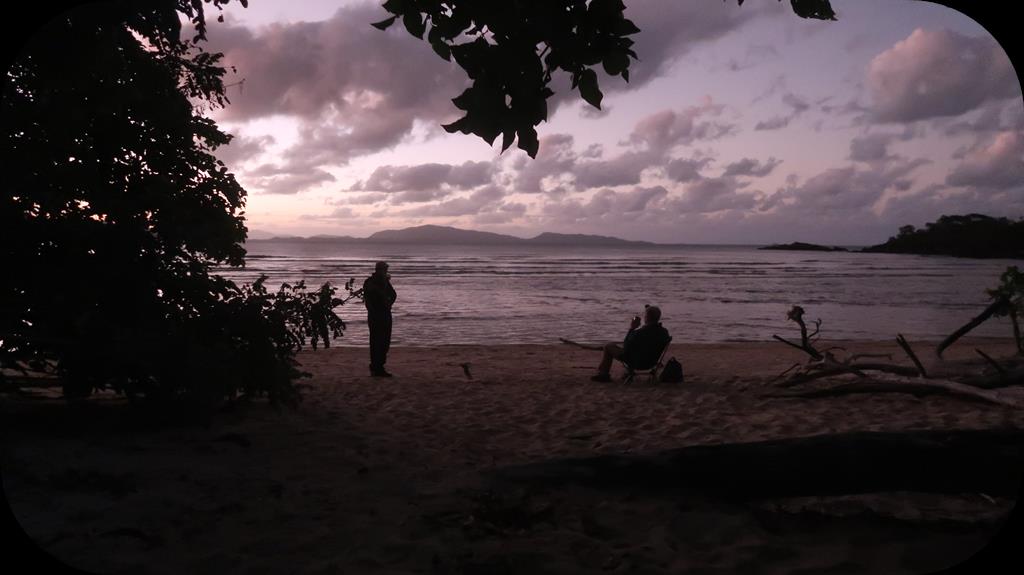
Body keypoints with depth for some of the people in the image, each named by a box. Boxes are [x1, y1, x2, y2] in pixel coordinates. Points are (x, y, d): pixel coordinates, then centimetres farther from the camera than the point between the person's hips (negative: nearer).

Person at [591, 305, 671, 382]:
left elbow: (626, 346, -14)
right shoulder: (664, 332, -13)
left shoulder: (639, 332, -31)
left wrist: (631, 329, -9)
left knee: (609, 347, 11)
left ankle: (603, 374, 25)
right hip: (653, 362, 6)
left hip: (637, 363, -6)